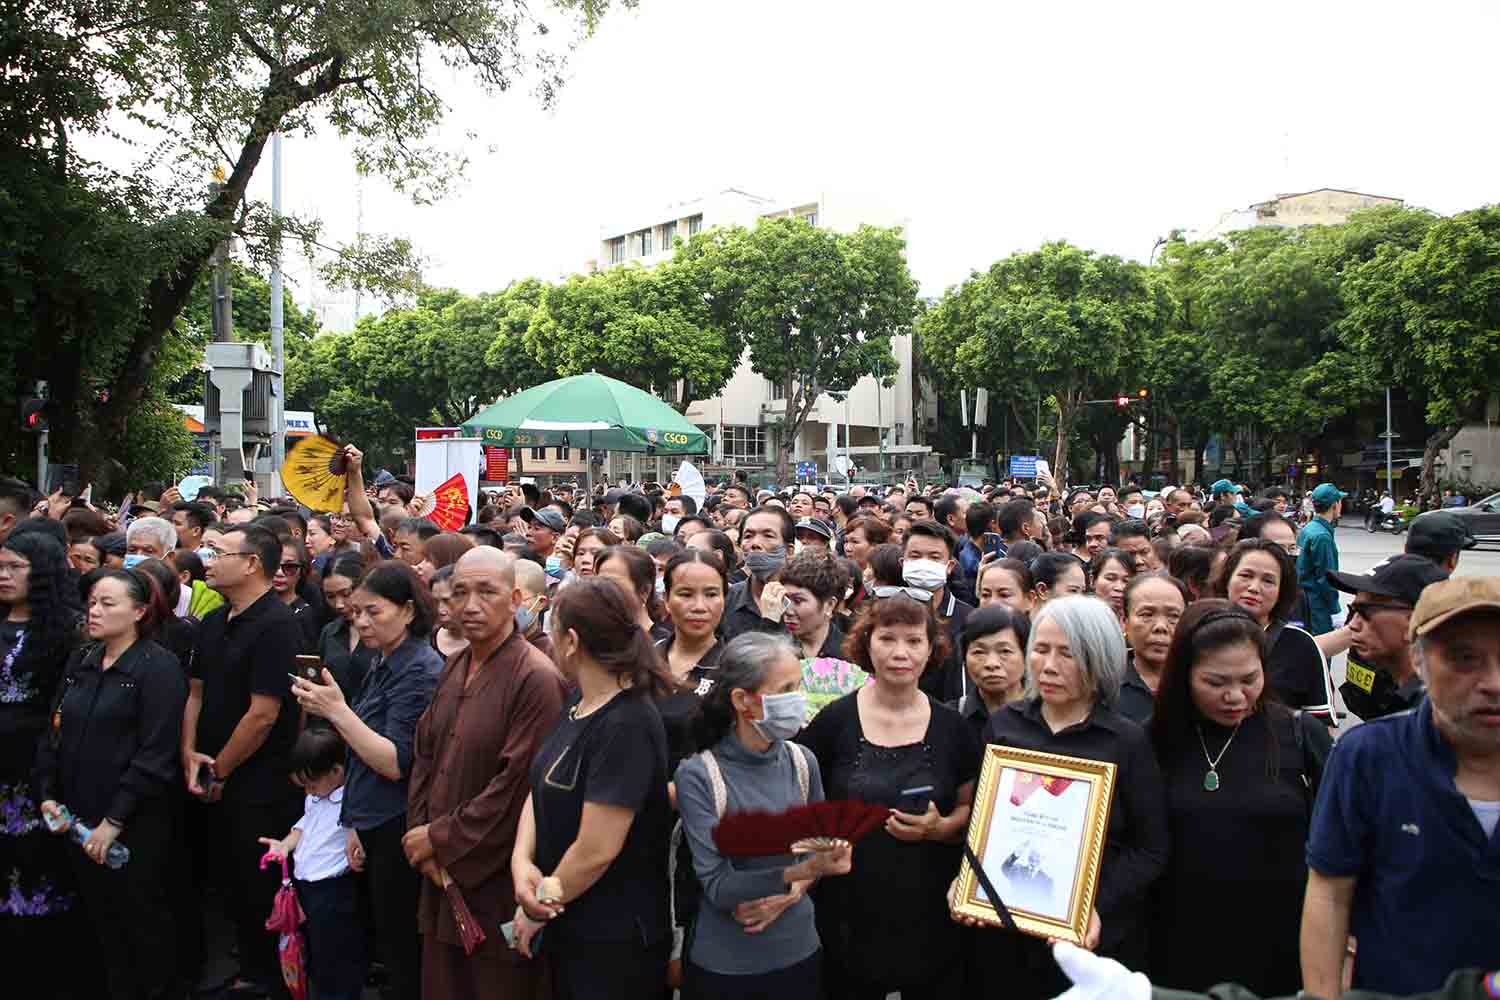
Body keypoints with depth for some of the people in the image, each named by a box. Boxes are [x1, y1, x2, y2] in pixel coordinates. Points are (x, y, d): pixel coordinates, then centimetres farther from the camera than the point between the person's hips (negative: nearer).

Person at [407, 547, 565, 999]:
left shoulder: (536, 678, -19)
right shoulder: (454, 668, 8)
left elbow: (518, 786, -22)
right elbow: (424, 756, 12)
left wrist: (440, 839, -14)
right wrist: (421, 835, -2)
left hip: (497, 882, -7)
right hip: (440, 875, 7)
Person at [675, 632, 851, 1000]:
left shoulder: (802, 761, -5)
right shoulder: (698, 775, -17)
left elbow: (821, 847, 8)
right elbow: (717, 886, -18)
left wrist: (792, 892, -10)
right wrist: (797, 872, -30)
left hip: (799, 952, 4)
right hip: (722, 964, -3)